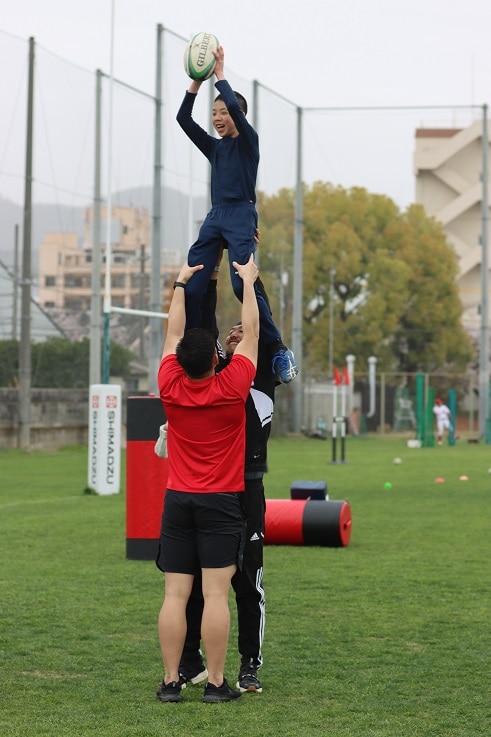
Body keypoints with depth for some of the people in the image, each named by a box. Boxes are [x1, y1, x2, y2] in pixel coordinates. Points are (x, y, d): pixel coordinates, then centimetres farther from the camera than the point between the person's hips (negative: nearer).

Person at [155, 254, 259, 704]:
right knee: (216, 594, -5)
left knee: (175, 594, 1)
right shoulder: (232, 388, -10)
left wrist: (181, 285, 22)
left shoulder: (171, 388, -3)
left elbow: (173, 333, 11)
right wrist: (248, 282, 11)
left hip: (178, 500, 3)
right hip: (222, 502, -3)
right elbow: (251, 333, 0)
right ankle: (216, 683, -4)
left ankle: (171, 682, 0)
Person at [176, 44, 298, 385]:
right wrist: (197, 81, 7)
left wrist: (219, 74, -3)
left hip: (241, 217, -6)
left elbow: (236, 107, -12)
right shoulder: (214, 147, 20)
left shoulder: (248, 141, 5)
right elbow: (184, 119, 14)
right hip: (214, 218, 6)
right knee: (191, 288, -6)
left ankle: (278, 349, -18)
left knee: (243, 284, -21)